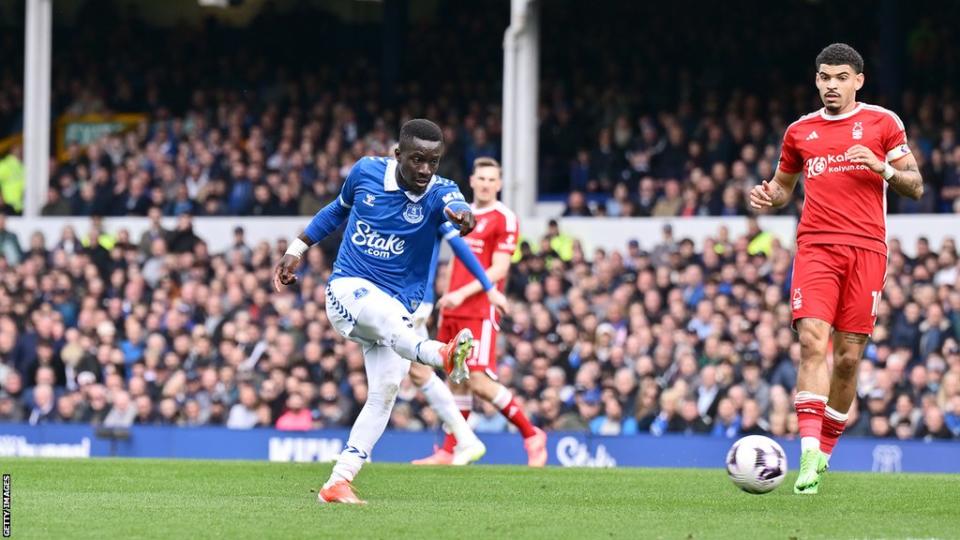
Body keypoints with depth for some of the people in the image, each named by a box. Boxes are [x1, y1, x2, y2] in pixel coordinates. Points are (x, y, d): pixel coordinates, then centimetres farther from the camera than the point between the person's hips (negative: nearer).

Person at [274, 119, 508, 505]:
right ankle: (438, 355, -65)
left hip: (396, 308, 2)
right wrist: (296, 250, 18)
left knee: (386, 389, -13)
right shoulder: (366, 172, -4)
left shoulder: (439, 194, -9)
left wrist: (461, 216, -59)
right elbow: (339, 209, 18)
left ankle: (338, 482, -9)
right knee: (383, 310, -36)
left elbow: (457, 209, -35)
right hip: (347, 288, -2)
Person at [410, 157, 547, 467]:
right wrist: (446, 297, 13)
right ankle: (449, 450, 13)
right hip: (453, 311, 7)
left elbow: (499, 269, -12)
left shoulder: (503, 218, -6)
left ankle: (532, 436, -1)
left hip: (480, 311, -7)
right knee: (456, 380, 8)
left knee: (479, 382, -13)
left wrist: (462, 293, -20)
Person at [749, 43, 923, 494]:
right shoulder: (800, 131, 15)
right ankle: (809, 454, -26)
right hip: (816, 248, 0)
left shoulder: (882, 122, 8)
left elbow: (915, 187, 9)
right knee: (813, 341, -18)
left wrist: (883, 168, -11)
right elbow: (783, 184, 28)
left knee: (849, 356, -1)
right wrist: (769, 197, 5)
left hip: (867, 249, 0)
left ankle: (825, 450, 16)